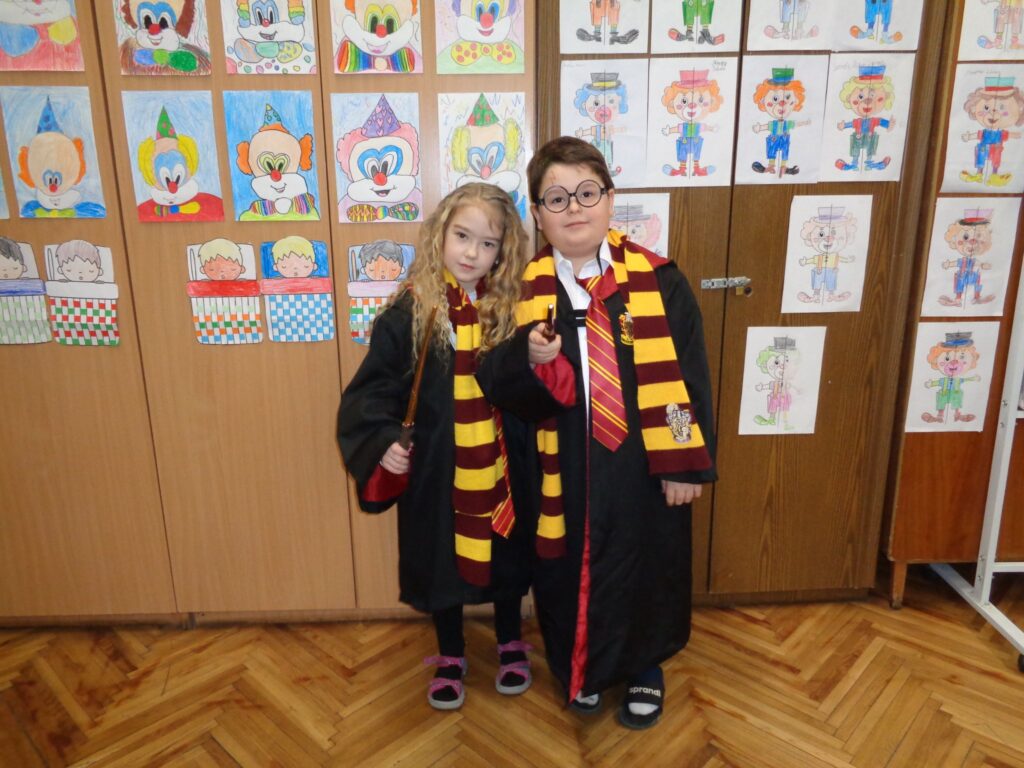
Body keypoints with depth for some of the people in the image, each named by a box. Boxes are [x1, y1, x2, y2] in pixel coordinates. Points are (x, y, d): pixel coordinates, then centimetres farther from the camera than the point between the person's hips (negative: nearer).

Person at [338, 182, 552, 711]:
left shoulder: (513, 309, -4)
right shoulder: (410, 311, -9)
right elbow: (372, 389, -8)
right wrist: (383, 439, -21)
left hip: (501, 467, 1)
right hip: (435, 469, -1)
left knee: (506, 556, 19)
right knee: (441, 561, 15)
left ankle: (510, 644, 44)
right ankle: (450, 656, 40)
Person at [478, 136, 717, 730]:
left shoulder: (658, 281, -6)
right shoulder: (522, 290, -4)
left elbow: (687, 377, -4)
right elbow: (498, 389, -7)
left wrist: (687, 464, -7)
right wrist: (529, 360, -28)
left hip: (643, 466, 0)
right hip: (562, 469, 1)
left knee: (644, 566, 16)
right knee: (570, 570, 17)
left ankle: (645, 668, 44)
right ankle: (581, 666, 45)